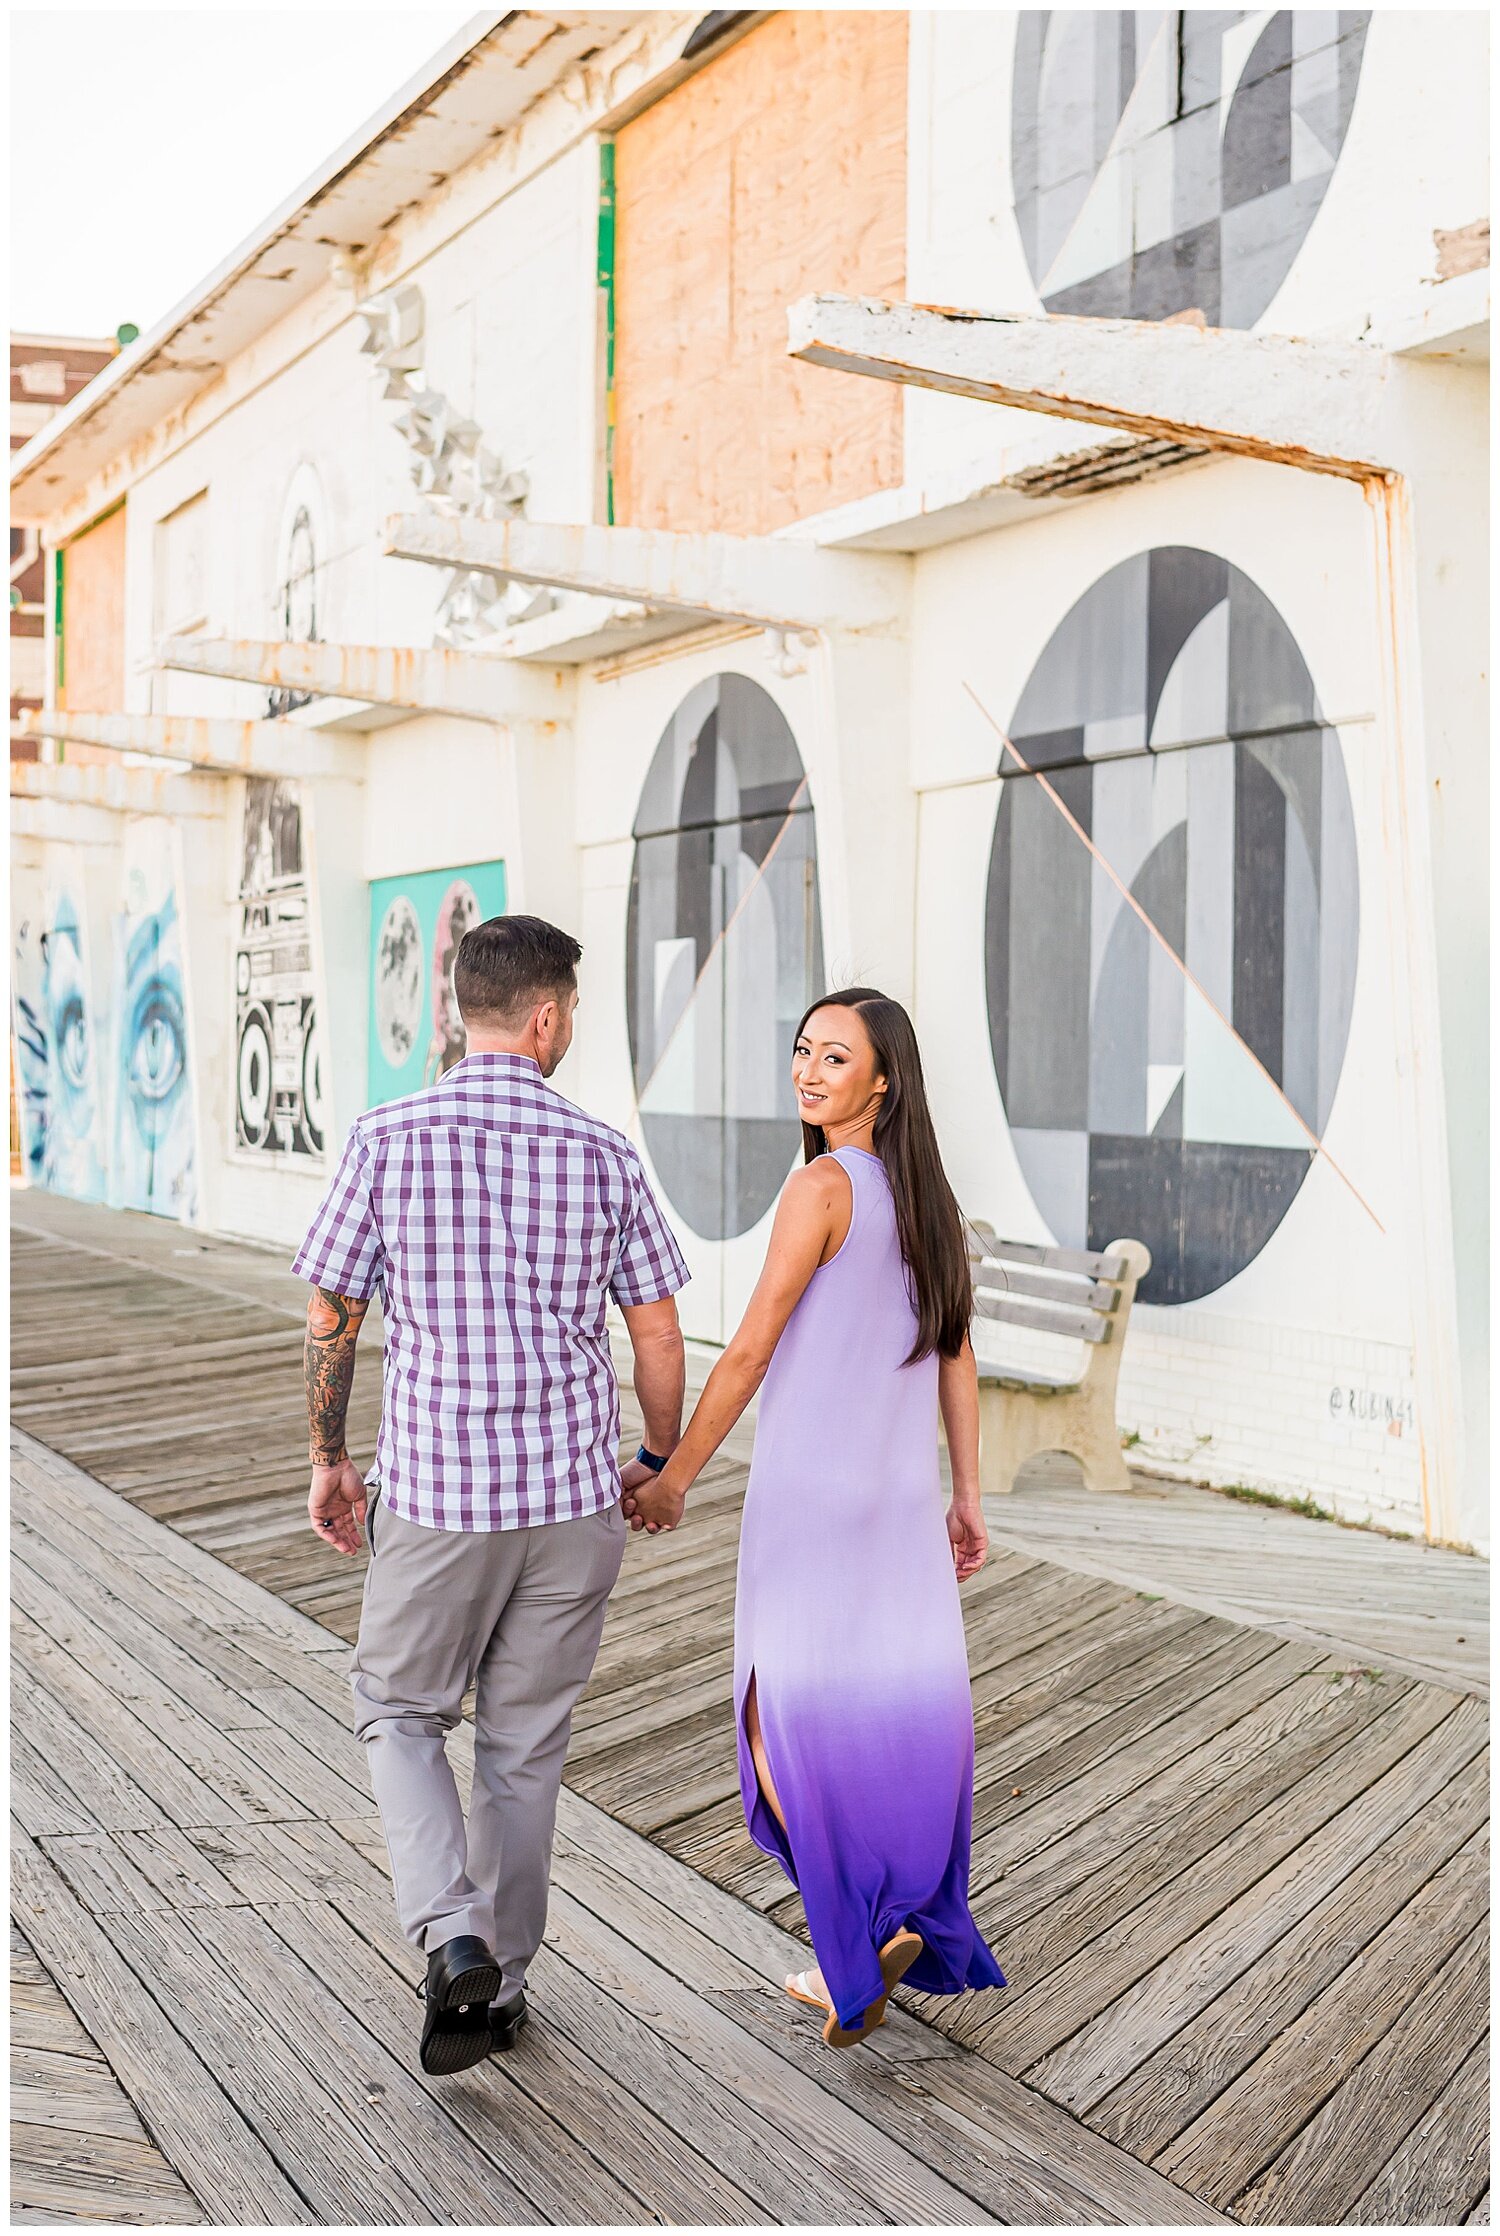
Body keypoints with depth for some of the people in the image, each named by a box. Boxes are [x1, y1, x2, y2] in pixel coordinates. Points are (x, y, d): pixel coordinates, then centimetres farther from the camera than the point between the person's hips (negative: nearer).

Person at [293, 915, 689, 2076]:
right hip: (574, 1496, 2)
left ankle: (453, 1940, 4)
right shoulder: (602, 1154, -4)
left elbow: (331, 1319, -3)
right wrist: (663, 1462, 16)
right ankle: (498, 1986, 30)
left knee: (400, 1714, 21)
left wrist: (328, 1458, 12)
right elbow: (659, 1338, -1)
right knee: (525, 1744, 17)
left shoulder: (388, 1138, -8)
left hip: (434, 1492, -1)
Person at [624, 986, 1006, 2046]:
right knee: (903, 1719, 17)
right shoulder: (925, 1191, 7)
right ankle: (925, 1934, 27)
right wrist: (969, 1497, 16)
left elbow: (751, 1352, -15)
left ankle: (857, 1944, 6)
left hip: (811, 1491, -7)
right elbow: (957, 1354, 10)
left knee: (783, 1717, 8)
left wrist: (674, 1476, -5)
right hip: (904, 1493, 7)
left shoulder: (821, 1185, -16)